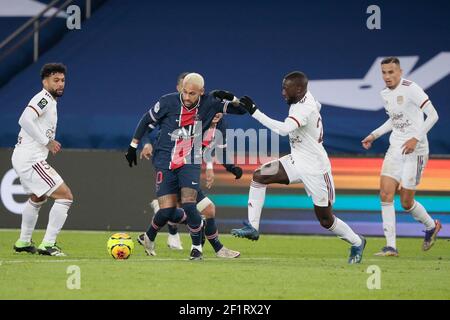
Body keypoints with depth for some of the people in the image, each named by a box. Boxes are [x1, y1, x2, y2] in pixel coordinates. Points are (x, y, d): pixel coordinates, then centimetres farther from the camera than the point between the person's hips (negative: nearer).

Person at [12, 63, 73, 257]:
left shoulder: (49, 101, 18)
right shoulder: (44, 98, -12)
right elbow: (26, 119, -27)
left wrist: (50, 143, 12)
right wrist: (47, 142, -21)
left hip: (21, 159, 11)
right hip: (31, 159, -11)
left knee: (37, 198, 32)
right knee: (65, 196, -12)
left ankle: (23, 243, 41)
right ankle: (47, 245, -12)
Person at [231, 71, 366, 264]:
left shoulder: (305, 110, -29)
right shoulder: (306, 98, -2)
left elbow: (284, 129, -43)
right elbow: (317, 106, 22)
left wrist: (254, 111, -43)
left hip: (315, 168, -8)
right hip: (297, 161, 8)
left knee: (326, 220, 3)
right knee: (259, 176, -11)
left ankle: (356, 242, 29)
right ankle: (252, 228, -9)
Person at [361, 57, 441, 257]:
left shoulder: (410, 89, -15)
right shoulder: (385, 94, 9)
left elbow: (433, 115, -17)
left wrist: (416, 138, -24)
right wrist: (374, 135, 17)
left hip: (415, 150, -7)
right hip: (395, 149, 7)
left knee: (406, 202, -1)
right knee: (385, 194, -8)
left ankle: (431, 226, 30)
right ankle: (391, 246, -5)